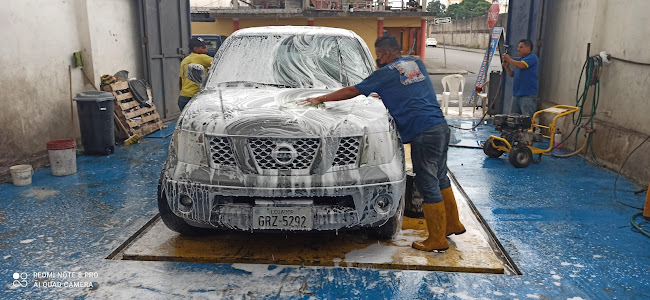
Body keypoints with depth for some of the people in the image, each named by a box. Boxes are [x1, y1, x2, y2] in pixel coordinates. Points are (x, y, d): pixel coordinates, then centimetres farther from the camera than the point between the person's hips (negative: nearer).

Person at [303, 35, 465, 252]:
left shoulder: (386, 73, -4)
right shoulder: (417, 63, 15)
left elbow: (351, 92, 1)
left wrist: (320, 99, 11)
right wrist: (384, 95, 39)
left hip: (423, 133, -8)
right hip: (441, 127, 8)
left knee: (428, 185, -1)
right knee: (440, 179, 20)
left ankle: (437, 240, 8)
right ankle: (453, 224, 32)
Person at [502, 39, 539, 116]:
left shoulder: (532, 57, -6)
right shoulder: (521, 59, 21)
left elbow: (521, 66, -22)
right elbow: (512, 74, 24)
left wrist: (509, 59, -7)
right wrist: (506, 67, 6)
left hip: (528, 95, -9)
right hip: (516, 94, 9)